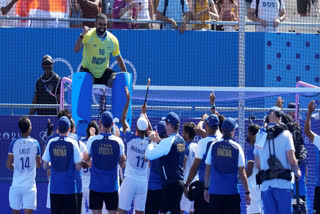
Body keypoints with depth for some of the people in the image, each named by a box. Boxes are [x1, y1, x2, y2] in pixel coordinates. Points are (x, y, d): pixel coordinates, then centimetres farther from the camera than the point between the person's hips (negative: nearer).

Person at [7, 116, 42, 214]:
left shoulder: (14, 143, -1)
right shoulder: (35, 143, -2)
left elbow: (9, 165, 1)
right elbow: (39, 165, 7)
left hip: (16, 185, 1)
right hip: (30, 185, -1)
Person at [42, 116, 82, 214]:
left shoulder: (51, 143, 0)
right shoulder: (73, 143, -7)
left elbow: (45, 166, 4)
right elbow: (78, 167, -8)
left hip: (54, 187, 3)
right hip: (69, 187, -3)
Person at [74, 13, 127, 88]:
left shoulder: (112, 40, -5)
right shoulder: (89, 35, -15)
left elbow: (119, 58, 8)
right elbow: (76, 50, -27)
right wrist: (82, 36, -43)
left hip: (103, 72, 3)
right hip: (88, 70, -3)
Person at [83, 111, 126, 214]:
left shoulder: (92, 140, -8)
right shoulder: (118, 141, -6)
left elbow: (86, 159, 8)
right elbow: (122, 163, 6)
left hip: (96, 185, 0)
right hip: (112, 186, 1)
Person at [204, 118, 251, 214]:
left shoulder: (213, 146, 3)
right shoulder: (237, 147, -3)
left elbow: (207, 170, 6)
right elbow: (242, 173, -3)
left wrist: (206, 189, 14)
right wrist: (247, 192, 3)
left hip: (215, 191, 2)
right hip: (232, 191, -2)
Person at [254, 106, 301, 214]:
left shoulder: (259, 136, 10)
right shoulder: (285, 134, -2)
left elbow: (257, 164, 10)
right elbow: (292, 160, -7)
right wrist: (297, 172, 12)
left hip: (265, 185, 3)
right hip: (283, 184, -3)